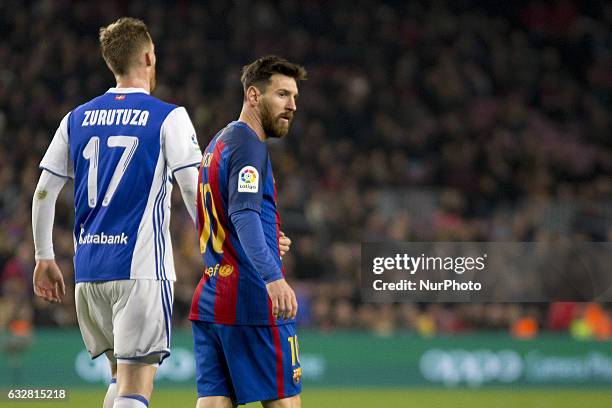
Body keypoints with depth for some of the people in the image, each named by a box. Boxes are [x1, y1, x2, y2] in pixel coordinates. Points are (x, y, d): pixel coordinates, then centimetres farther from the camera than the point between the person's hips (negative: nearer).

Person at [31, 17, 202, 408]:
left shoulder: (77, 119, 11)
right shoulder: (169, 118, -4)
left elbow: (43, 193, 12)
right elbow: (195, 192, -8)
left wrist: (45, 258, 20)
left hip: (89, 271, 5)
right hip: (142, 267, -5)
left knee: (122, 375, 19)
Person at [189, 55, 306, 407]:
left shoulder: (217, 144, 21)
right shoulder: (248, 145, -9)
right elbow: (245, 216, -24)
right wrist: (274, 277, -34)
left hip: (209, 302, 9)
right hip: (252, 300, -9)